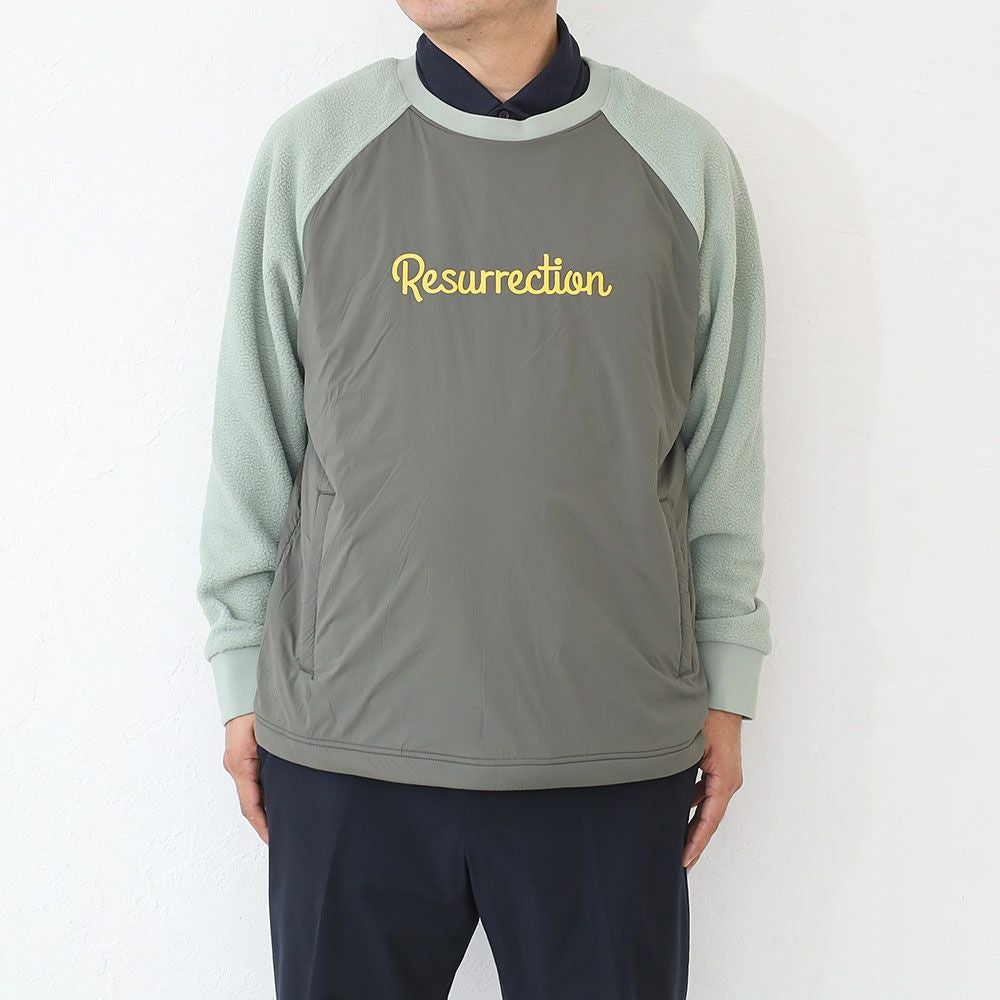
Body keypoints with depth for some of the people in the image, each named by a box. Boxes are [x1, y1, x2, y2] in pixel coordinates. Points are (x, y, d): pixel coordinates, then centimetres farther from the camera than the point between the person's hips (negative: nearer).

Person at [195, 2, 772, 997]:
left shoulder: (685, 159, 2)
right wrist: (244, 684, 6)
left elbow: (723, 449, 6)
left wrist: (725, 691, 7)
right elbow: (253, 441, 5)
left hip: (613, 747, 1)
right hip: (347, 739, 0)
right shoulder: (311, 147, 1)